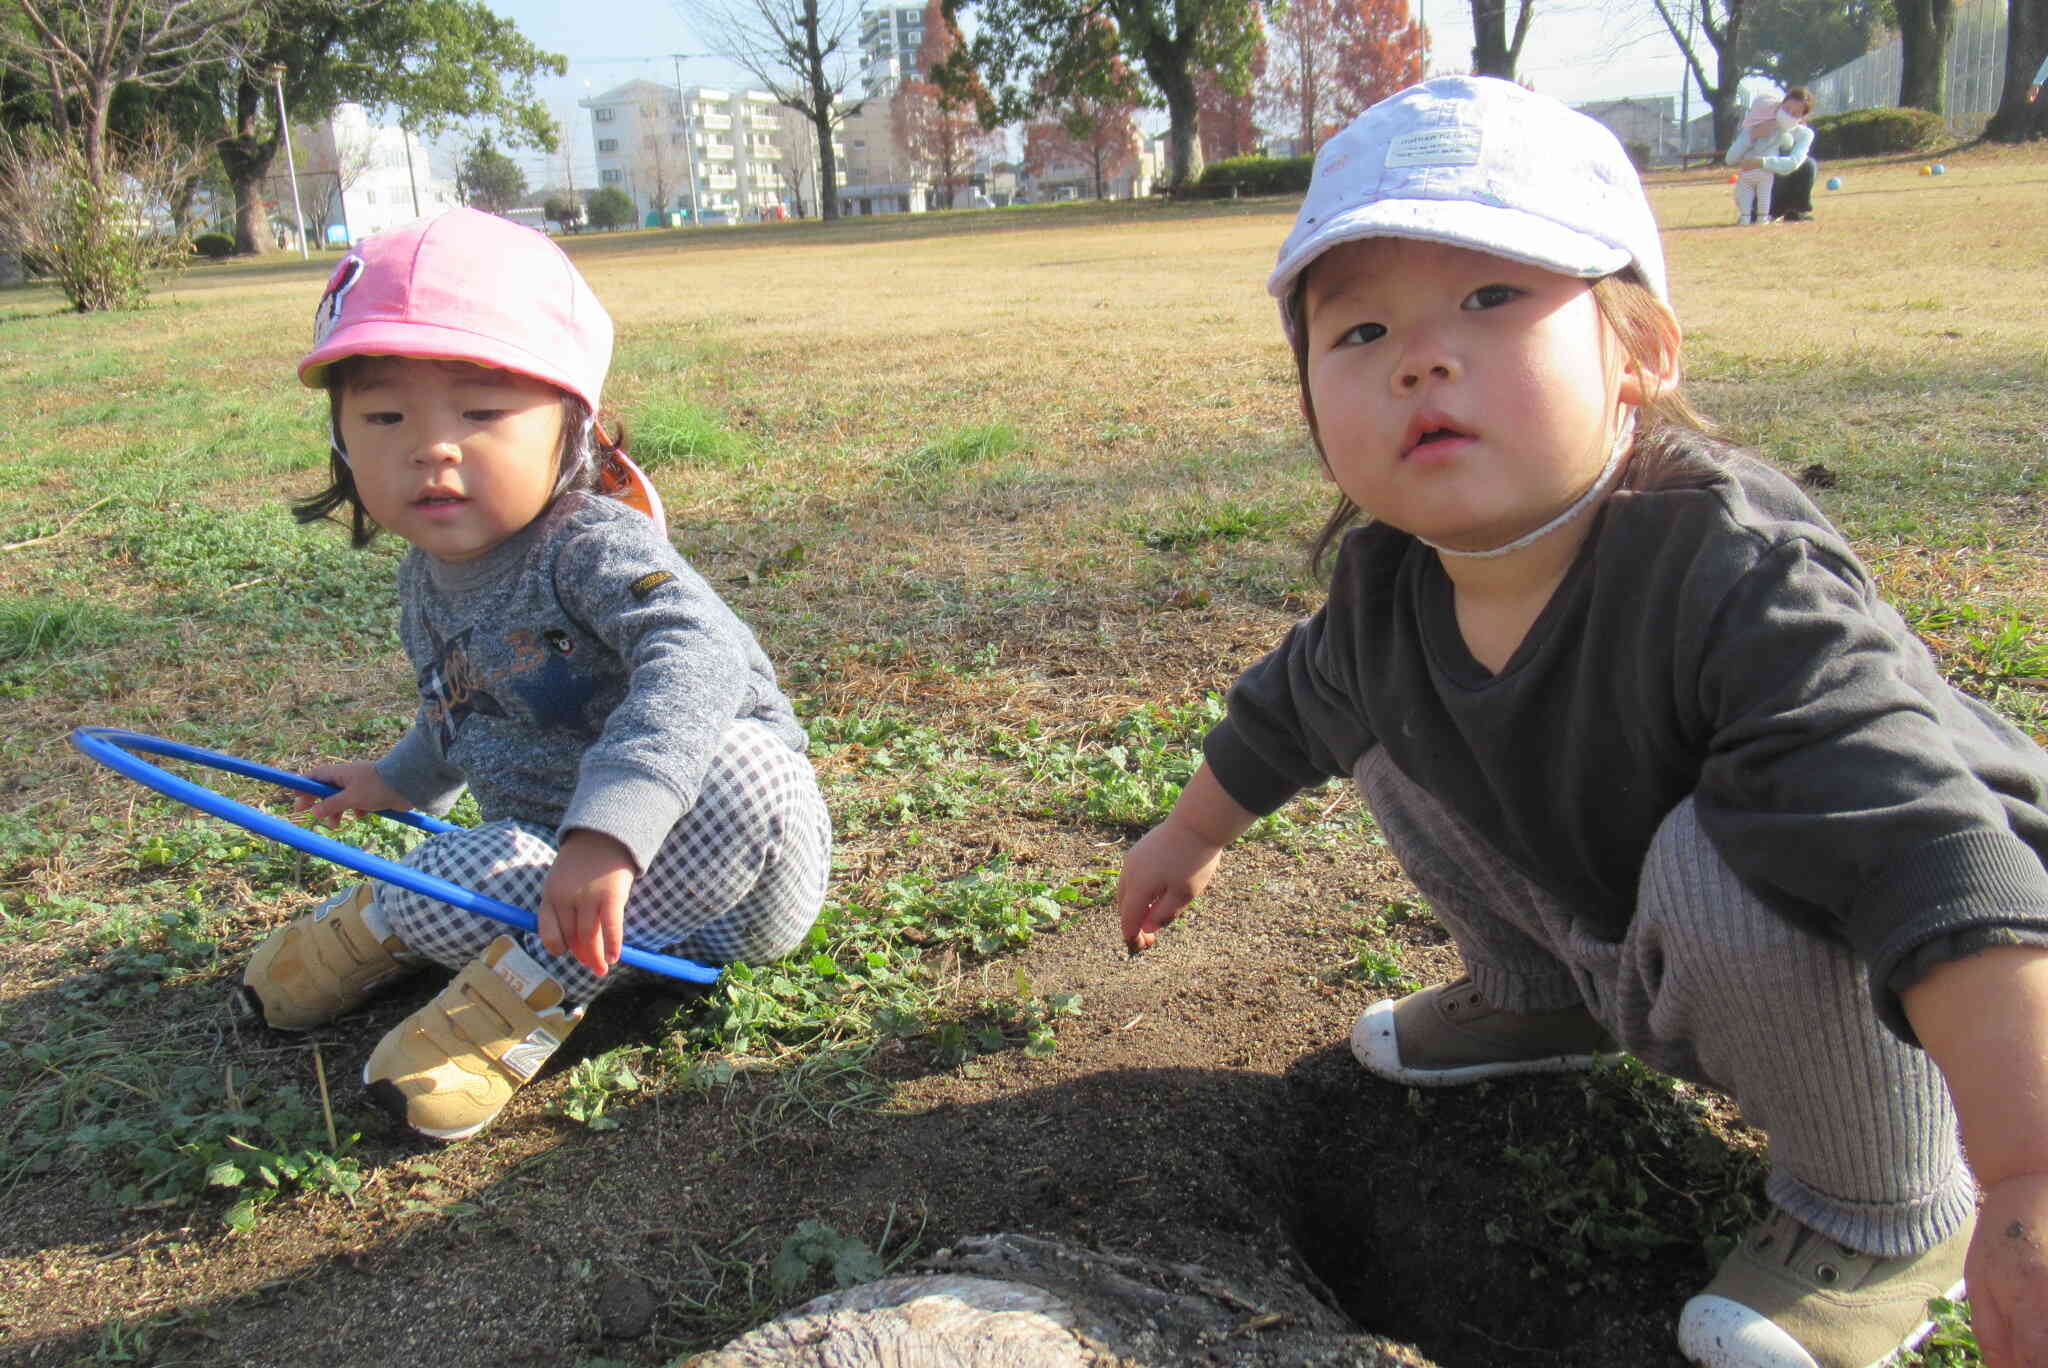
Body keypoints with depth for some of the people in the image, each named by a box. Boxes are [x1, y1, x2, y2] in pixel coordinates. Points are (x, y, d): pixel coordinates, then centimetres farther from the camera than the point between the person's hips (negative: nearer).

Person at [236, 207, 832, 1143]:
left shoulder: (593, 546, -22)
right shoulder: (428, 582, 5)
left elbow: (697, 657, -42)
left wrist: (606, 829, -52)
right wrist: (399, 778, 42)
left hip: (720, 855, -5)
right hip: (559, 859, 6)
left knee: (738, 769, -38)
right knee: (438, 882, -20)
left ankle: (537, 987, -22)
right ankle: (376, 923, 15)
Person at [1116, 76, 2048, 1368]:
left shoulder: (1730, 575, -37)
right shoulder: (1388, 586, -15)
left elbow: (1921, 839, -47)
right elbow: (1292, 707, 7)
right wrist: (1191, 836, 23)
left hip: (1902, 990, -6)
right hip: (1656, 965, 6)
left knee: (1718, 867, -38)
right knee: (1391, 724, 2)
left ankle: (1891, 1215, -9)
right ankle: (1544, 1000, 25)